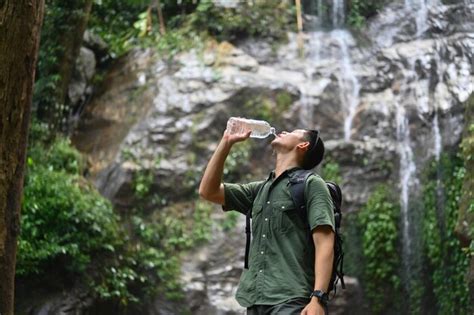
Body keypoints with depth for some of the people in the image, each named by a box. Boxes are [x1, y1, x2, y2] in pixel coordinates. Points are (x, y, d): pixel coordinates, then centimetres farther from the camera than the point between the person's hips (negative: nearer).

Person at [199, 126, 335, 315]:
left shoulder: (311, 184, 2)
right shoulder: (260, 190, 23)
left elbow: (325, 244, -8)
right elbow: (208, 191, 23)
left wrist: (318, 298, -21)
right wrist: (227, 142, 20)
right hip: (256, 300, 7)